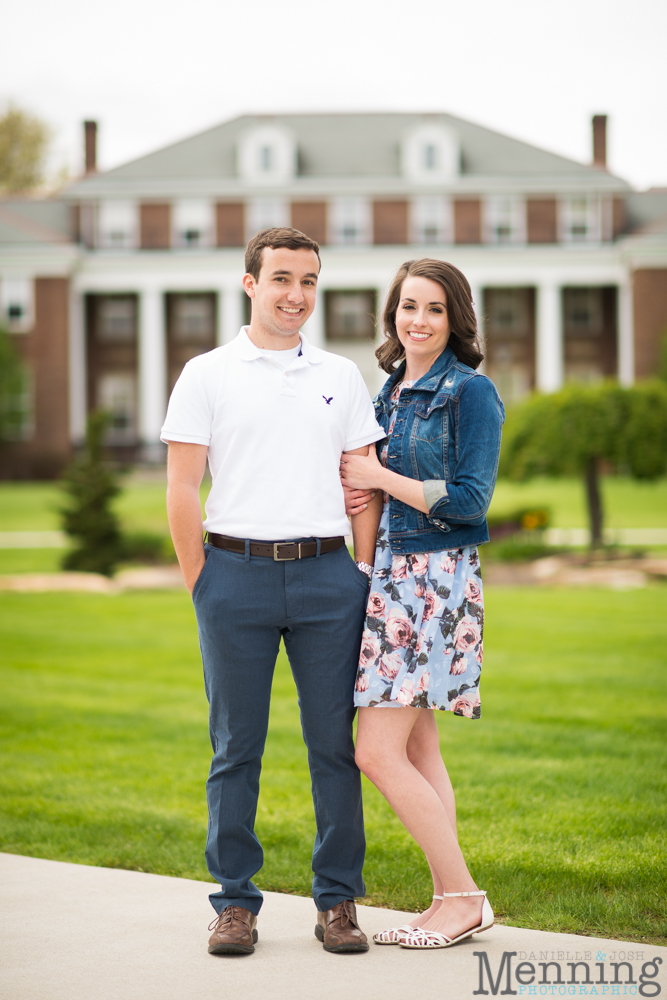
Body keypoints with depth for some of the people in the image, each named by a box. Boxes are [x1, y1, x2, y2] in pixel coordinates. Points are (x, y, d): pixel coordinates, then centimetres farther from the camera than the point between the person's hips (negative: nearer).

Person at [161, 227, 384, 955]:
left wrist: (363, 577, 4)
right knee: (236, 747, 3)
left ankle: (337, 901, 11)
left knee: (335, 743, 2)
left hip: (326, 575, 2)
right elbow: (180, 491, 1)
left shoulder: (341, 377, 12)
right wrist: (201, 588, -4)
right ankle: (235, 902, 11)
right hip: (237, 571, -2)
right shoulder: (207, 375, 4)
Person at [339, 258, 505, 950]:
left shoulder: (469, 392, -9)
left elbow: (469, 501, -15)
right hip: (393, 574, 8)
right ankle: (451, 901, 15)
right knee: (417, 750, 9)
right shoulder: (391, 391, 14)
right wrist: (360, 495, 2)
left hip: (437, 580, -8)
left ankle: (462, 897, -2)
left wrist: (379, 476, -11)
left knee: (378, 751, -11)